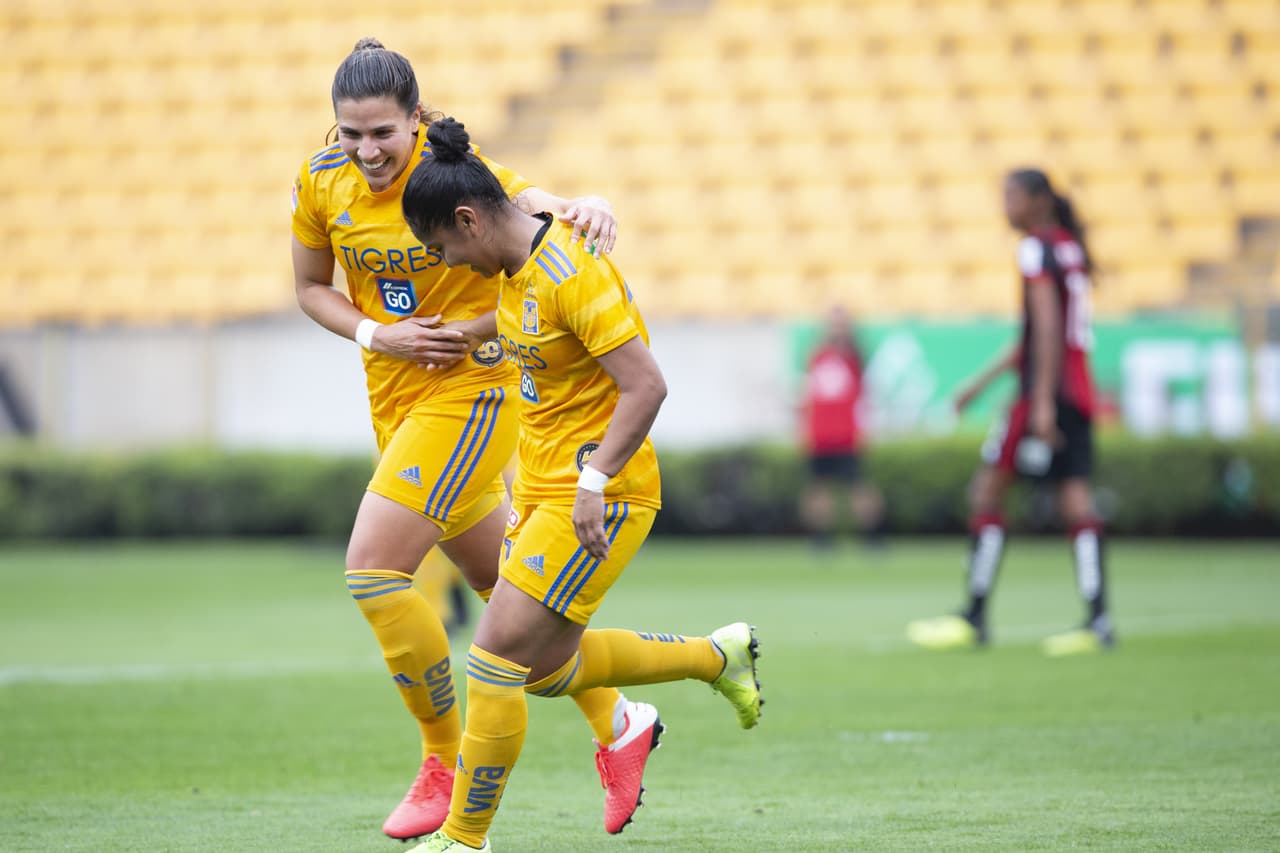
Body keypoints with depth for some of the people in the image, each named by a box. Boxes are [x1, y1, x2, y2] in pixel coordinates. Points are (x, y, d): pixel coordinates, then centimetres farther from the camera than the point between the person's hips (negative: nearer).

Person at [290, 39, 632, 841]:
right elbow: (311, 286, 8)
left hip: (472, 390, -6)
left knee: (373, 569, -17)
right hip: (395, 401, 7)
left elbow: (539, 207, -24)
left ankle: (448, 763, -2)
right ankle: (614, 724, 35)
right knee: (500, 579, 17)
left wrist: (590, 209, -47)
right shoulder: (321, 182, -4)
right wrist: (376, 335, -9)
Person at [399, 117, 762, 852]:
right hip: (544, 483, 10)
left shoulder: (569, 272, -21)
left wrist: (593, 480, -27)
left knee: (496, 657, -10)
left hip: (600, 497, -10)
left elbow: (647, 385, -25)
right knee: (542, 669, 16)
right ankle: (720, 656, 32)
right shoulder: (517, 268, 8)